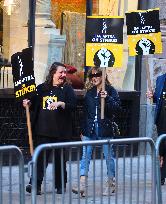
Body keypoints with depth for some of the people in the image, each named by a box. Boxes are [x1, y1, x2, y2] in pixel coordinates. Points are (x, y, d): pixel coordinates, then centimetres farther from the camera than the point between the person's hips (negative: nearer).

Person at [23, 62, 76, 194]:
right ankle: (36, 184, -14)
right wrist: (28, 104, 1)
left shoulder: (67, 89, 2)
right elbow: (35, 105, 21)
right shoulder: (41, 89, 10)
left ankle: (60, 186, 19)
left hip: (60, 131, -1)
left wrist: (60, 103, -24)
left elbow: (73, 105, -10)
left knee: (60, 158, 7)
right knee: (41, 156, -7)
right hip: (43, 130, 1)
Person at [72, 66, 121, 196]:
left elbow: (117, 107, -10)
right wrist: (83, 130, 16)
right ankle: (82, 186, -13)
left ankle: (111, 183, 20)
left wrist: (107, 98, -24)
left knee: (109, 156, 6)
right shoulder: (89, 92, 12)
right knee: (85, 156, -7)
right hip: (90, 129, 4)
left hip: (105, 128, -4)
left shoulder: (110, 90, -1)